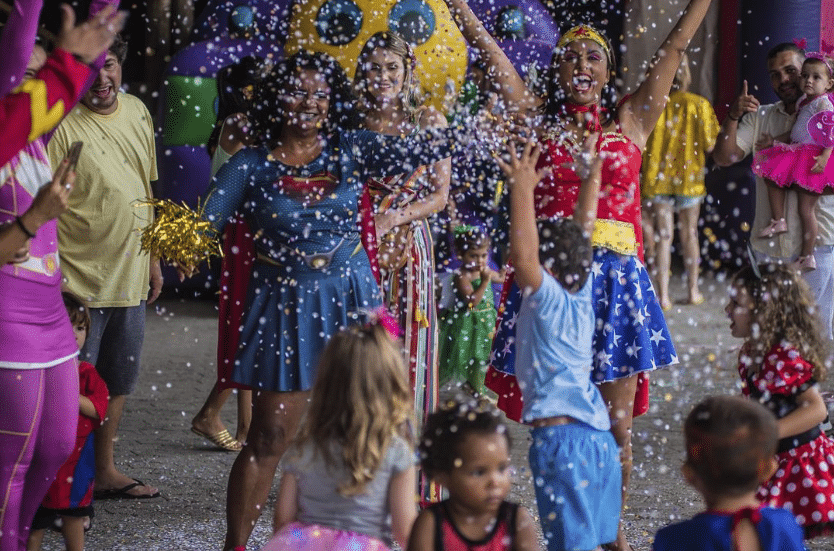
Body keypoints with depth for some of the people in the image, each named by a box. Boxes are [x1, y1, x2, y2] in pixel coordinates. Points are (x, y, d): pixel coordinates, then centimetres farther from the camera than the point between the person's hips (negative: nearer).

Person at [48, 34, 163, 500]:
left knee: (119, 381, 17)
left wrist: (152, 258, 19)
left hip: (130, 276, 7)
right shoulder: (62, 124, -15)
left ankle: (106, 471, 32)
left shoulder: (137, 112, 8)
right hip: (79, 279, -7)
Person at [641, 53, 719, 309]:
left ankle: (663, 295, -1)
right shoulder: (698, 104, -7)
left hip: (657, 177, 0)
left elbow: (640, 145, -6)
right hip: (689, 177, 0)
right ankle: (693, 290, 22)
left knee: (662, 236, 3)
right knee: (689, 234, 14)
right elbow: (709, 146, -7)